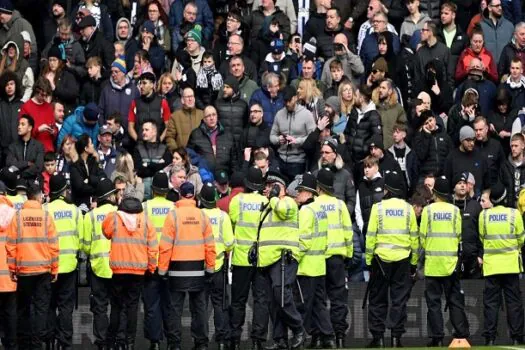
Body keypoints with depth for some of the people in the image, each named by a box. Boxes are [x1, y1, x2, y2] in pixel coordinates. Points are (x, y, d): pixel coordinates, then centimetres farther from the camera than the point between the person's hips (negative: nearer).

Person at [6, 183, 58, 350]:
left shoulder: (18, 216, -3)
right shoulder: (46, 216, -3)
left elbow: (11, 244, -3)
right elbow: (53, 245, -3)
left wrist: (12, 268, 5)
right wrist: (55, 268, 6)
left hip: (23, 269, 1)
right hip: (43, 269, -1)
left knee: (23, 308, 12)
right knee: (41, 308, 3)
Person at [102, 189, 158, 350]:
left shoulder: (113, 218, -5)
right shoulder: (144, 219, 0)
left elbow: (105, 233, 10)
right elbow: (153, 246, 1)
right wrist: (151, 267, 11)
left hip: (118, 270, -1)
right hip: (139, 270, 1)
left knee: (117, 305, 10)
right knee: (132, 305, 7)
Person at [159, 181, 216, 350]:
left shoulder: (173, 215, -8)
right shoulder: (202, 215, 0)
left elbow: (166, 245, -10)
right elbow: (210, 245, 1)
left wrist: (162, 269, -3)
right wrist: (210, 268, 10)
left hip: (177, 269, -2)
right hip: (197, 269, 2)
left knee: (175, 308, 4)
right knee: (199, 308, 9)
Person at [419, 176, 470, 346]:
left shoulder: (428, 210, -4)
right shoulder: (455, 210, 0)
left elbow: (422, 236, -2)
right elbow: (459, 236, 2)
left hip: (432, 262, -2)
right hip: (451, 261, 2)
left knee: (434, 301, 2)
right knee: (455, 300, 8)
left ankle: (437, 337, -1)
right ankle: (461, 333, 4)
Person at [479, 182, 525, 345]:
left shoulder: (484, 215, -2)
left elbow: (482, 238, 6)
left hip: (491, 264, 1)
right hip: (511, 263, -1)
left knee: (491, 301, 4)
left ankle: (490, 337, 0)